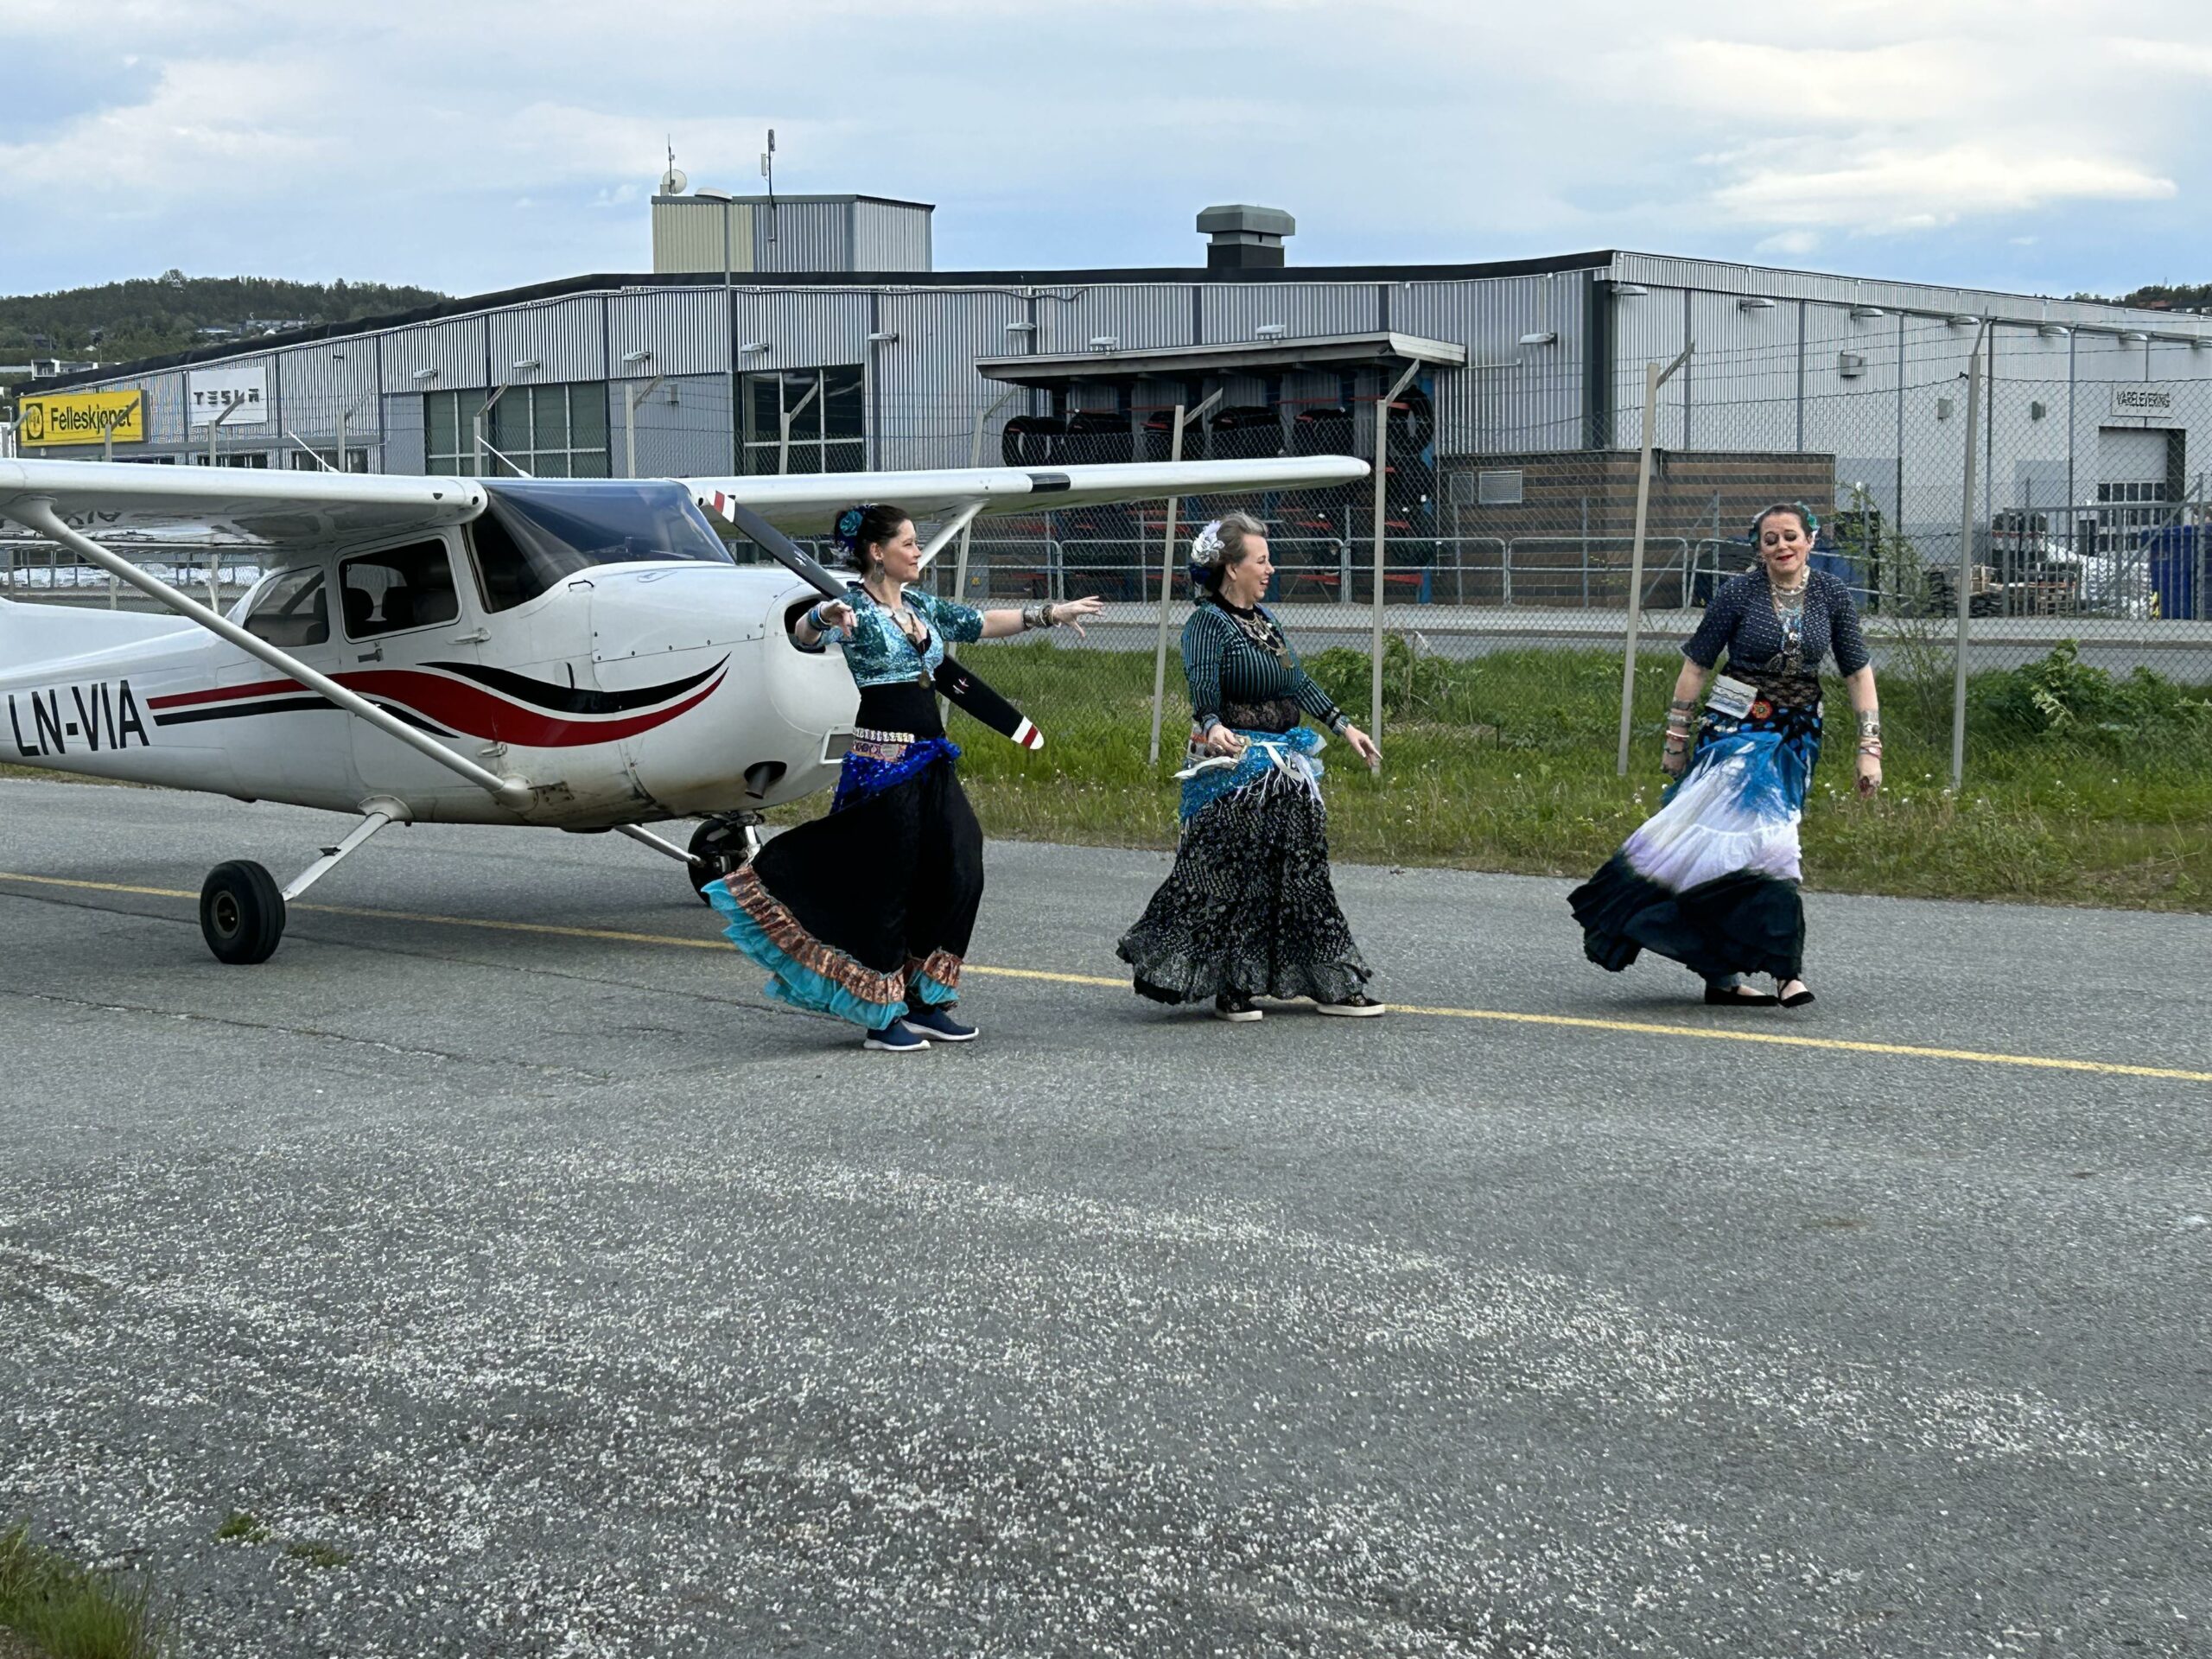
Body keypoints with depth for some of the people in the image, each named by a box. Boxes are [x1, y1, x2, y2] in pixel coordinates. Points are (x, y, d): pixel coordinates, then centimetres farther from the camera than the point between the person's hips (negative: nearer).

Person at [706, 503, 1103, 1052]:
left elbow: (984, 623, 24)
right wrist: (823, 618, -49)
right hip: (883, 761, -8)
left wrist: (1052, 613, 24)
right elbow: (802, 635, -27)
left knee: (958, 873, 6)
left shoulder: (923, 607, 14)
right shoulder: (855, 609, -9)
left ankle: (924, 1002, 17)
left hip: (932, 760, 8)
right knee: (888, 885, -3)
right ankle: (881, 1016, 7)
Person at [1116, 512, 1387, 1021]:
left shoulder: (1264, 620, 15)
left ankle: (1331, 983, 15)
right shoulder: (1208, 622, -11)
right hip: (1231, 769, -9)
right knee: (1232, 875, -7)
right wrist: (1213, 726, -47)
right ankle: (1229, 988, 2)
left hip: (1283, 769, 9)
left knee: (1302, 869, 10)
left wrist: (1344, 727, 21)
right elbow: (1202, 682, -29)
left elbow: (1299, 683, 23)